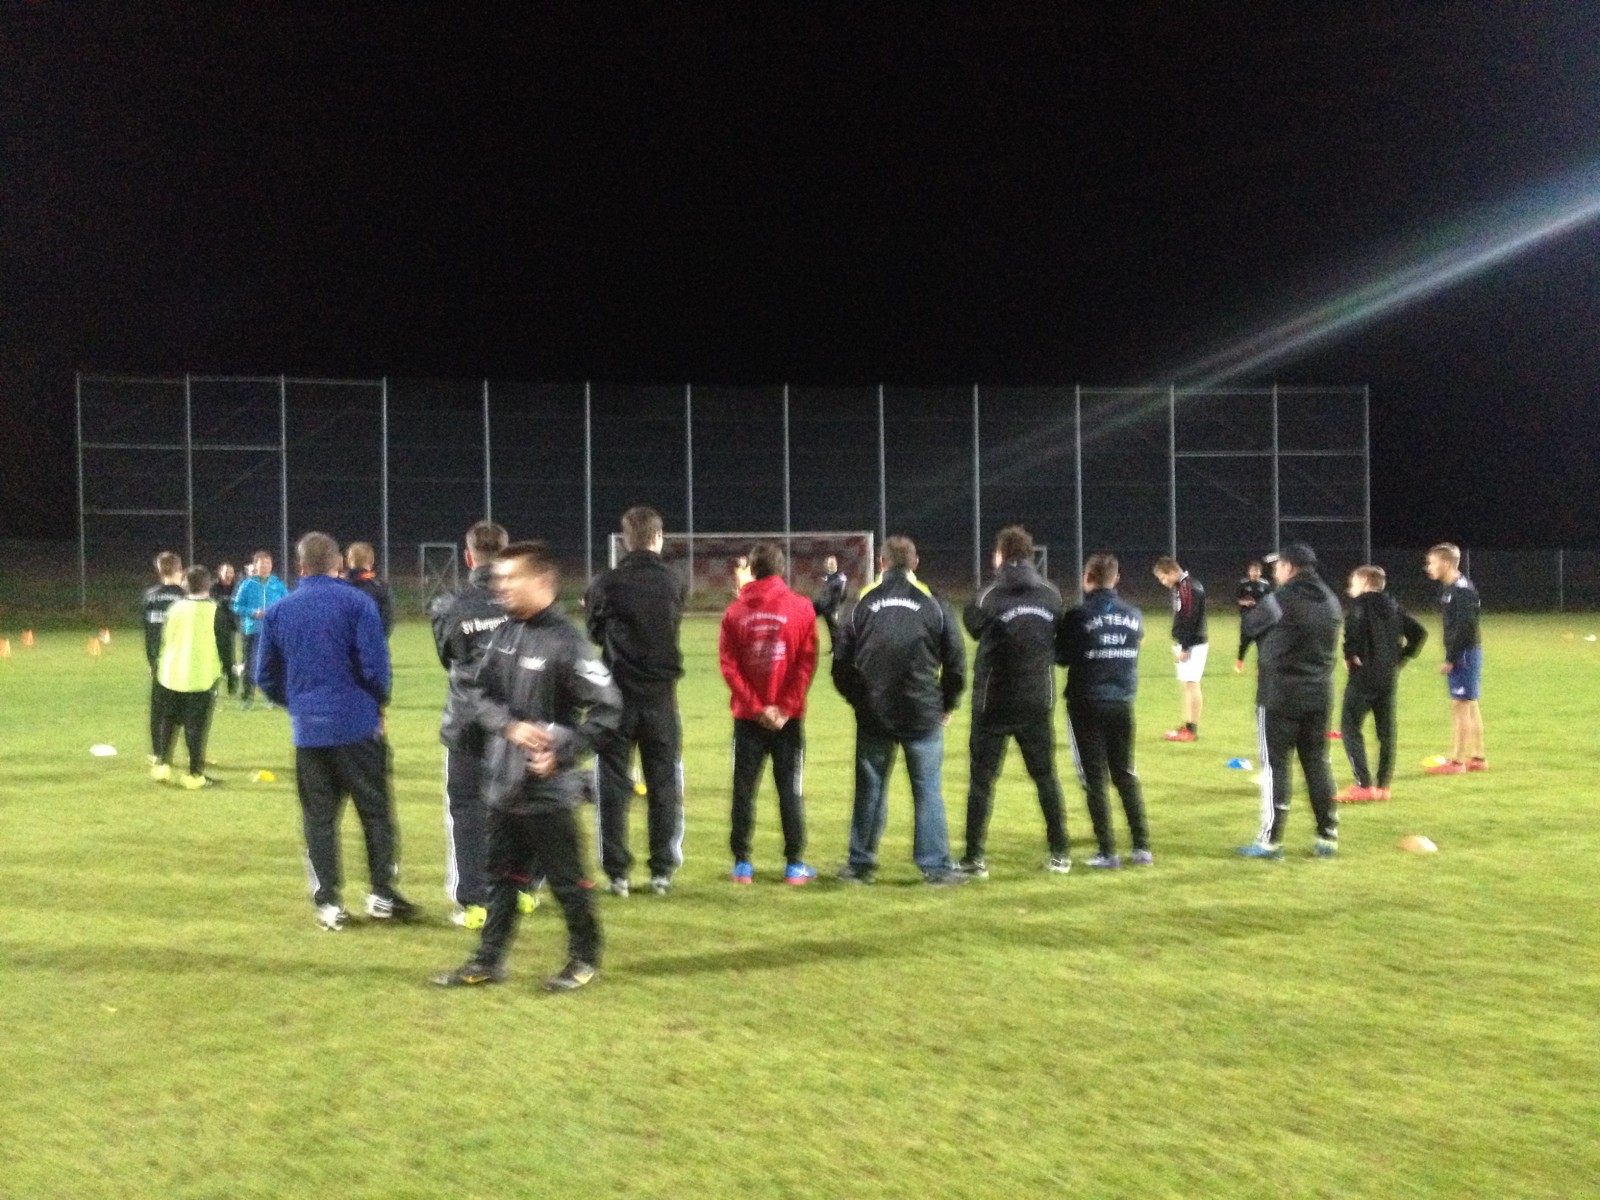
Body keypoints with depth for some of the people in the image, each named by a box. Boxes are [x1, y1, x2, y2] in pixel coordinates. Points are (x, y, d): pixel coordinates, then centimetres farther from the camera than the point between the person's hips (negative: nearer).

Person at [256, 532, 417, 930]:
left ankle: (328, 901, 11)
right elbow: (375, 665, -11)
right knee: (375, 809, 8)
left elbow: (266, 676, 9)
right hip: (357, 725, -3)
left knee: (319, 816, 10)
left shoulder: (277, 611, 6)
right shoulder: (357, 603, -6)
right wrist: (378, 702, 6)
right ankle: (381, 893, 9)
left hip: (308, 730, 3)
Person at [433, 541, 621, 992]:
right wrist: (510, 725, -11)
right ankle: (489, 960, 28)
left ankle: (584, 958, 24)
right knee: (502, 876, 16)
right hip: (503, 782, 7)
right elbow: (476, 693, 7)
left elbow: (607, 709, -13)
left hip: (548, 787, -6)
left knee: (566, 878, 6)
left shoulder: (564, 642, -15)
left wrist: (563, 752, -18)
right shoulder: (503, 634, 5)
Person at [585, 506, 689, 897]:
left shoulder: (605, 584, -8)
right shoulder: (676, 583, -4)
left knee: (613, 784, 7)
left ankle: (617, 872, 9)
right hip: (661, 695, 1)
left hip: (617, 694, -1)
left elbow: (596, 633, 3)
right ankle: (662, 870, 13)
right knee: (663, 783, 10)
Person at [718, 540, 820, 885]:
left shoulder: (735, 610, 1)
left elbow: (729, 665, -4)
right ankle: (794, 865, 5)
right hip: (789, 717, -1)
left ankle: (742, 864, 9)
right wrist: (785, 708, -6)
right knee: (791, 790, 5)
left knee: (744, 790, 8)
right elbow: (807, 662, -6)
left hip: (747, 715, 1)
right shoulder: (801, 607, -2)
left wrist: (756, 707, -5)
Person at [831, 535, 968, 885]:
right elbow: (955, 662, 2)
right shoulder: (933, 604, 0)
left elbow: (842, 663, 3)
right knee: (928, 791, 5)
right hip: (923, 715, -1)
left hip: (873, 715, 1)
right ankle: (936, 866, 5)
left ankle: (861, 864, 19)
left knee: (869, 789, 11)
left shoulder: (863, 603, 1)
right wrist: (946, 705, 14)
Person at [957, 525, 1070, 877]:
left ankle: (974, 858, 3)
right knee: (1045, 775, 15)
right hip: (1038, 701, 4)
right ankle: (1060, 852, 18)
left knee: (982, 778, 4)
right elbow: (1061, 640, 9)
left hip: (995, 702, -4)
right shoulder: (1051, 594, 1)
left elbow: (971, 624, 4)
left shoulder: (990, 596, -12)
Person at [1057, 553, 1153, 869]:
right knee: (1126, 775, 15)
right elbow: (1132, 649, 13)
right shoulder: (1134, 616, 3)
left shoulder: (1078, 617, -12)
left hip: (1086, 706, -4)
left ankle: (1107, 852, 3)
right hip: (1122, 704, 4)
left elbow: (1061, 657, -4)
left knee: (1094, 778, 3)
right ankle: (1142, 847, 13)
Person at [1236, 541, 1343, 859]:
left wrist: (1249, 608, 19)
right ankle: (1328, 836, 15)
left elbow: (1251, 626, -3)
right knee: (1317, 763, 13)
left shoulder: (1282, 599, -13)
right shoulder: (1330, 601, 9)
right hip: (1319, 693, 6)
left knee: (1275, 764, 0)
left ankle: (1270, 839, 2)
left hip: (1280, 694, -6)